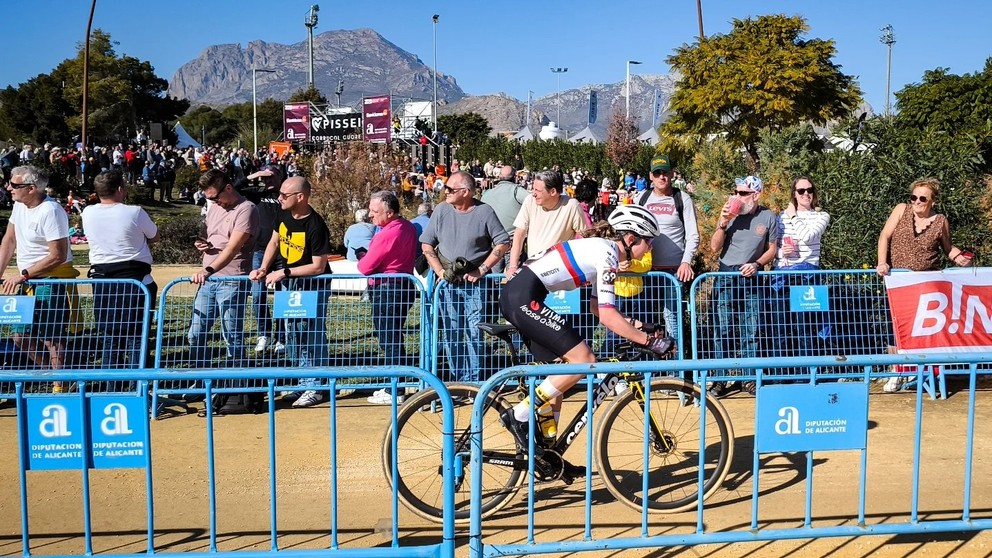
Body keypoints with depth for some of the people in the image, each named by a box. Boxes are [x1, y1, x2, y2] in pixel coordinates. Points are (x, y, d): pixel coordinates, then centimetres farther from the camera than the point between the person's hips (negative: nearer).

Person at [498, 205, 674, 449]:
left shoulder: (603, 248, 17)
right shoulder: (607, 254, -11)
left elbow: (596, 307, 21)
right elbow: (607, 316, -16)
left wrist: (635, 325, 13)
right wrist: (649, 340, -11)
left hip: (516, 295, 10)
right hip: (524, 298, -10)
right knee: (584, 359, -9)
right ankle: (519, 415, -5)